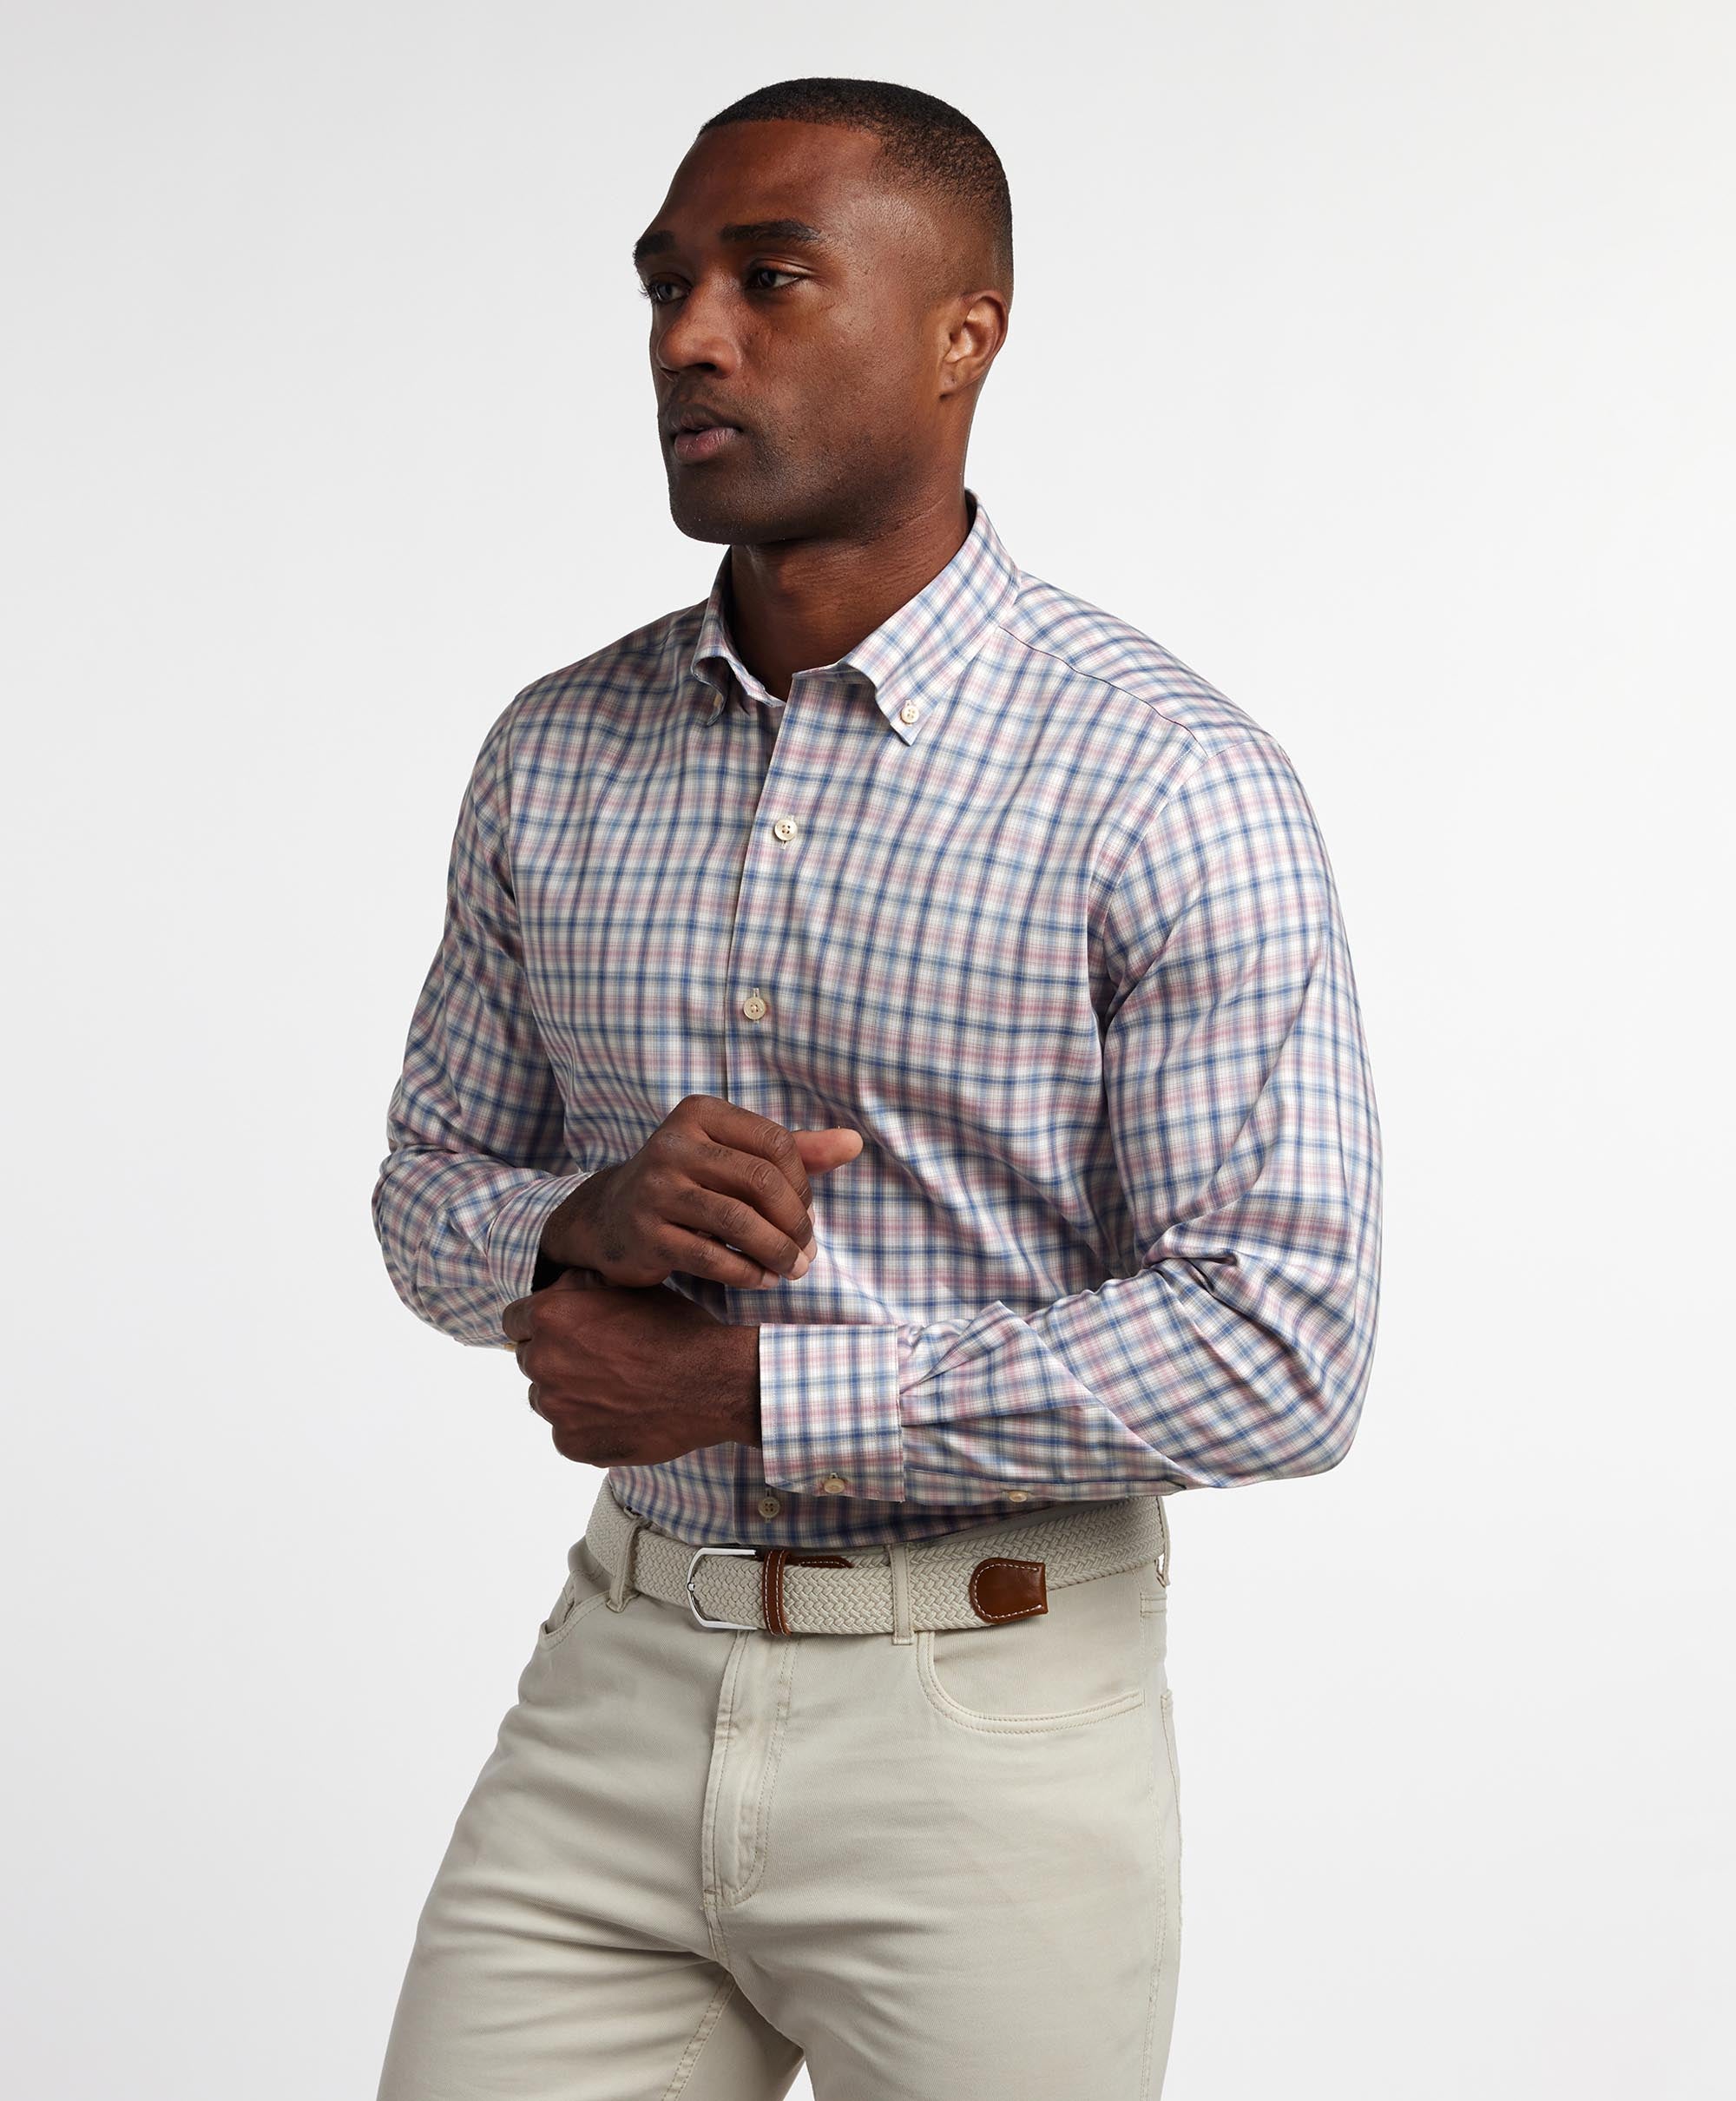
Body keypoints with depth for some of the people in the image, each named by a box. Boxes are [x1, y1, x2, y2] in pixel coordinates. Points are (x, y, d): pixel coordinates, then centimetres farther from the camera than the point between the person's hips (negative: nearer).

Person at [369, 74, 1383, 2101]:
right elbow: (432, 1189, 15)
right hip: (615, 1697, 4)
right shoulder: (557, 753, 5)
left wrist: (749, 1381, -17)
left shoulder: (1168, 782, -12)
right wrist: (580, 1227, -10)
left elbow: (1283, 1353, -17)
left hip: (985, 1723, -4)